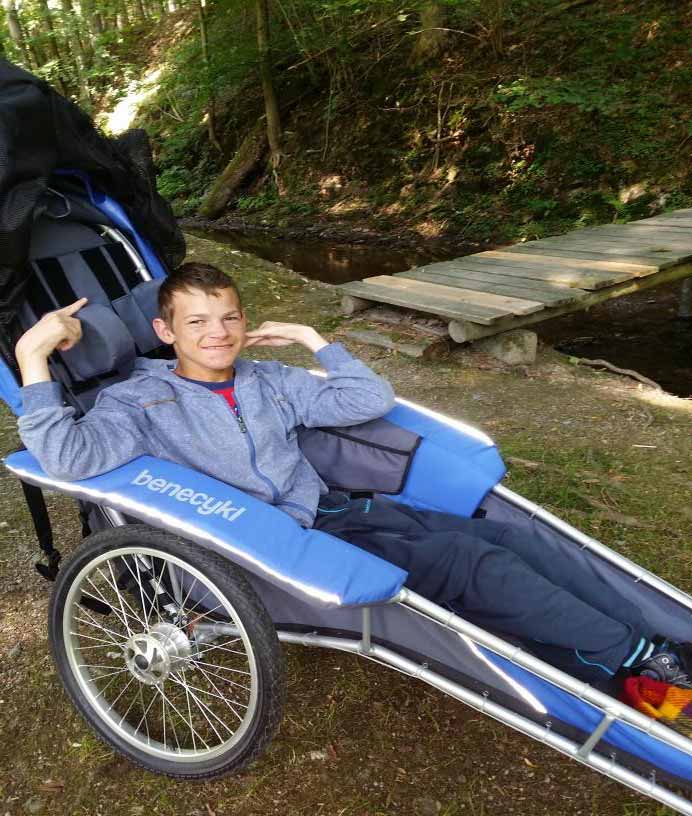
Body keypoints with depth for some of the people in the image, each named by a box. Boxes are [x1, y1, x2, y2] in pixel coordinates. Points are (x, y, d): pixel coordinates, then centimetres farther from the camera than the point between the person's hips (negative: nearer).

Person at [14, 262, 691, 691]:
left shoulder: (267, 381, 13)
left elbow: (372, 400, 11)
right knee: (470, 561, -19)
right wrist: (33, 355, -22)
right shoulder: (139, 400, 0)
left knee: (502, 536, -9)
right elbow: (67, 457, -18)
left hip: (331, 508, 7)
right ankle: (632, 659, -7)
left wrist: (312, 340, 7)